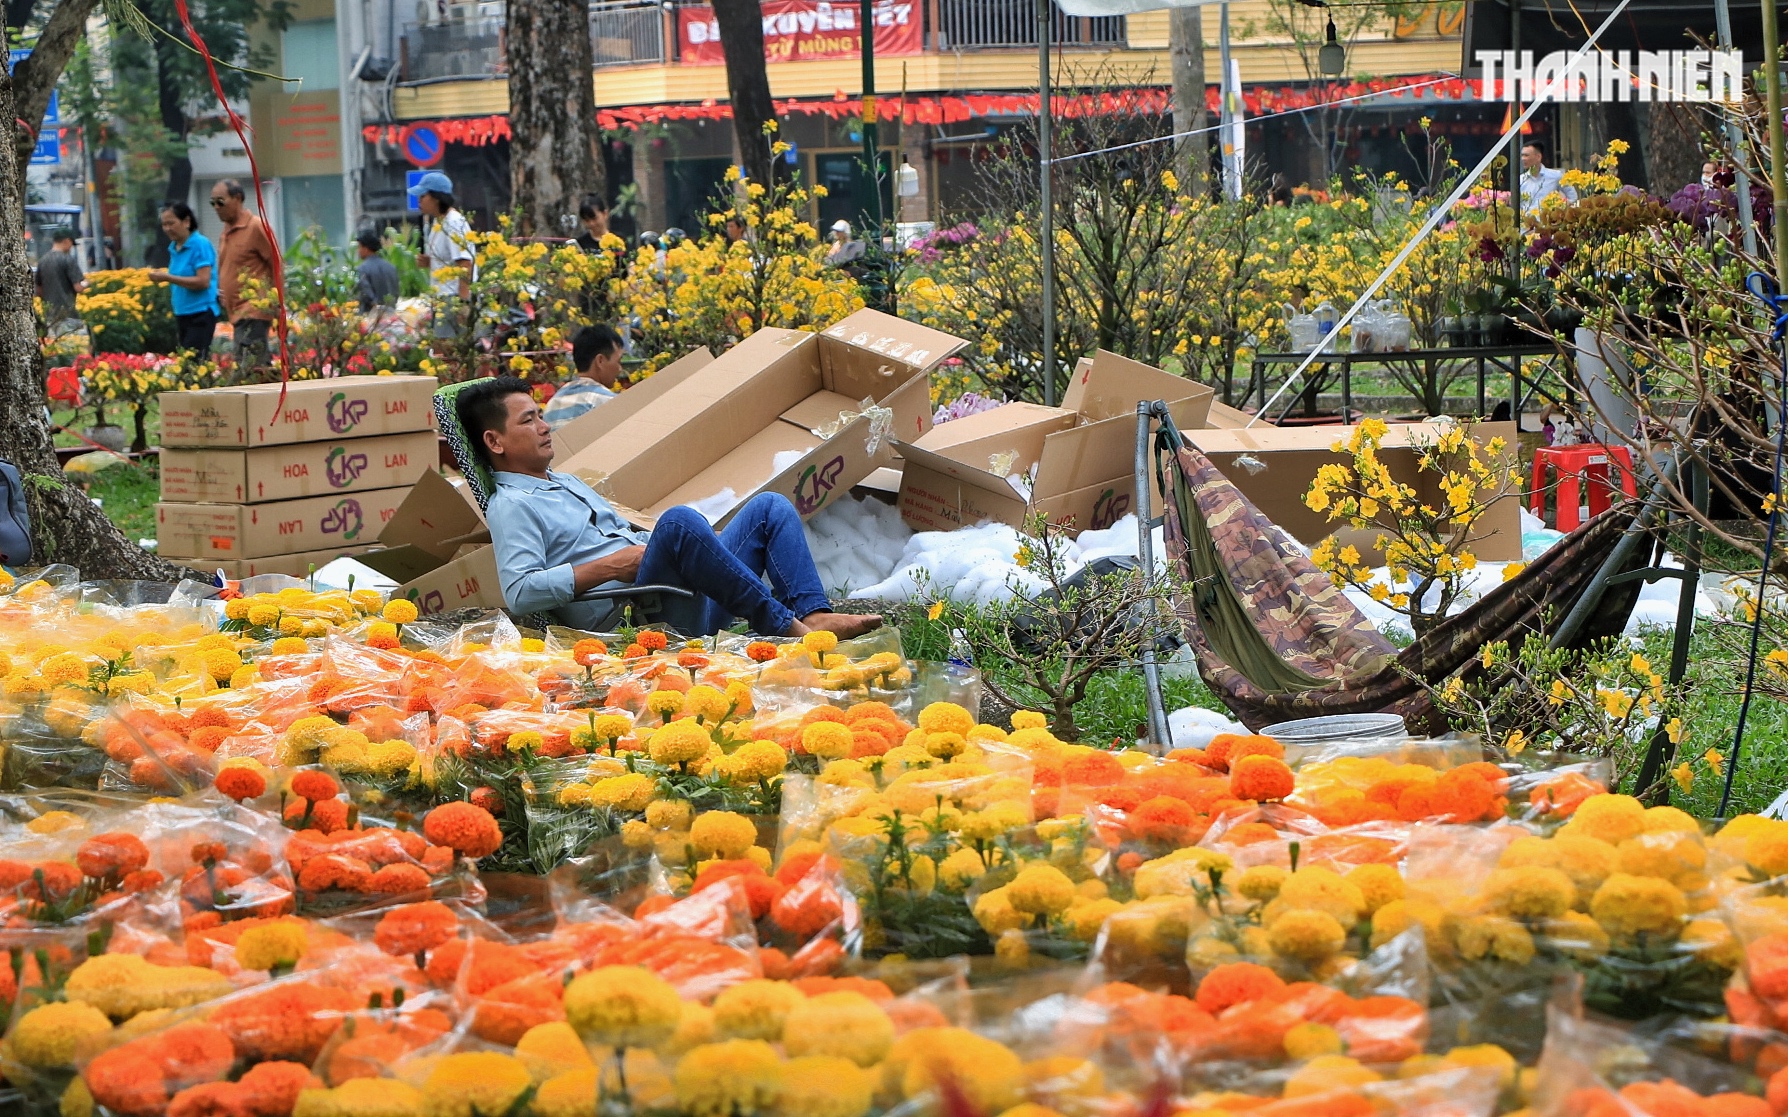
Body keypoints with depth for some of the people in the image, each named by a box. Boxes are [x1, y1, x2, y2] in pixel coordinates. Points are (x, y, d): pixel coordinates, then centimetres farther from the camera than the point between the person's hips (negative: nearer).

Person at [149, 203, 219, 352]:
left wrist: (168, 278, -19)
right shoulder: (173, 247, 11)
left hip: (200, 314, -8)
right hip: (181, 315, 8)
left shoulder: (200, 245, -11)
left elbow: (203, 281, -18)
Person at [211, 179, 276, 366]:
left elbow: (277, 266, -7)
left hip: (252, 313, -9)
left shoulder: (256, 226, -8)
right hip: (237, 313, 9)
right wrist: (219, 291, 12)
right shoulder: (227, 230, 16)